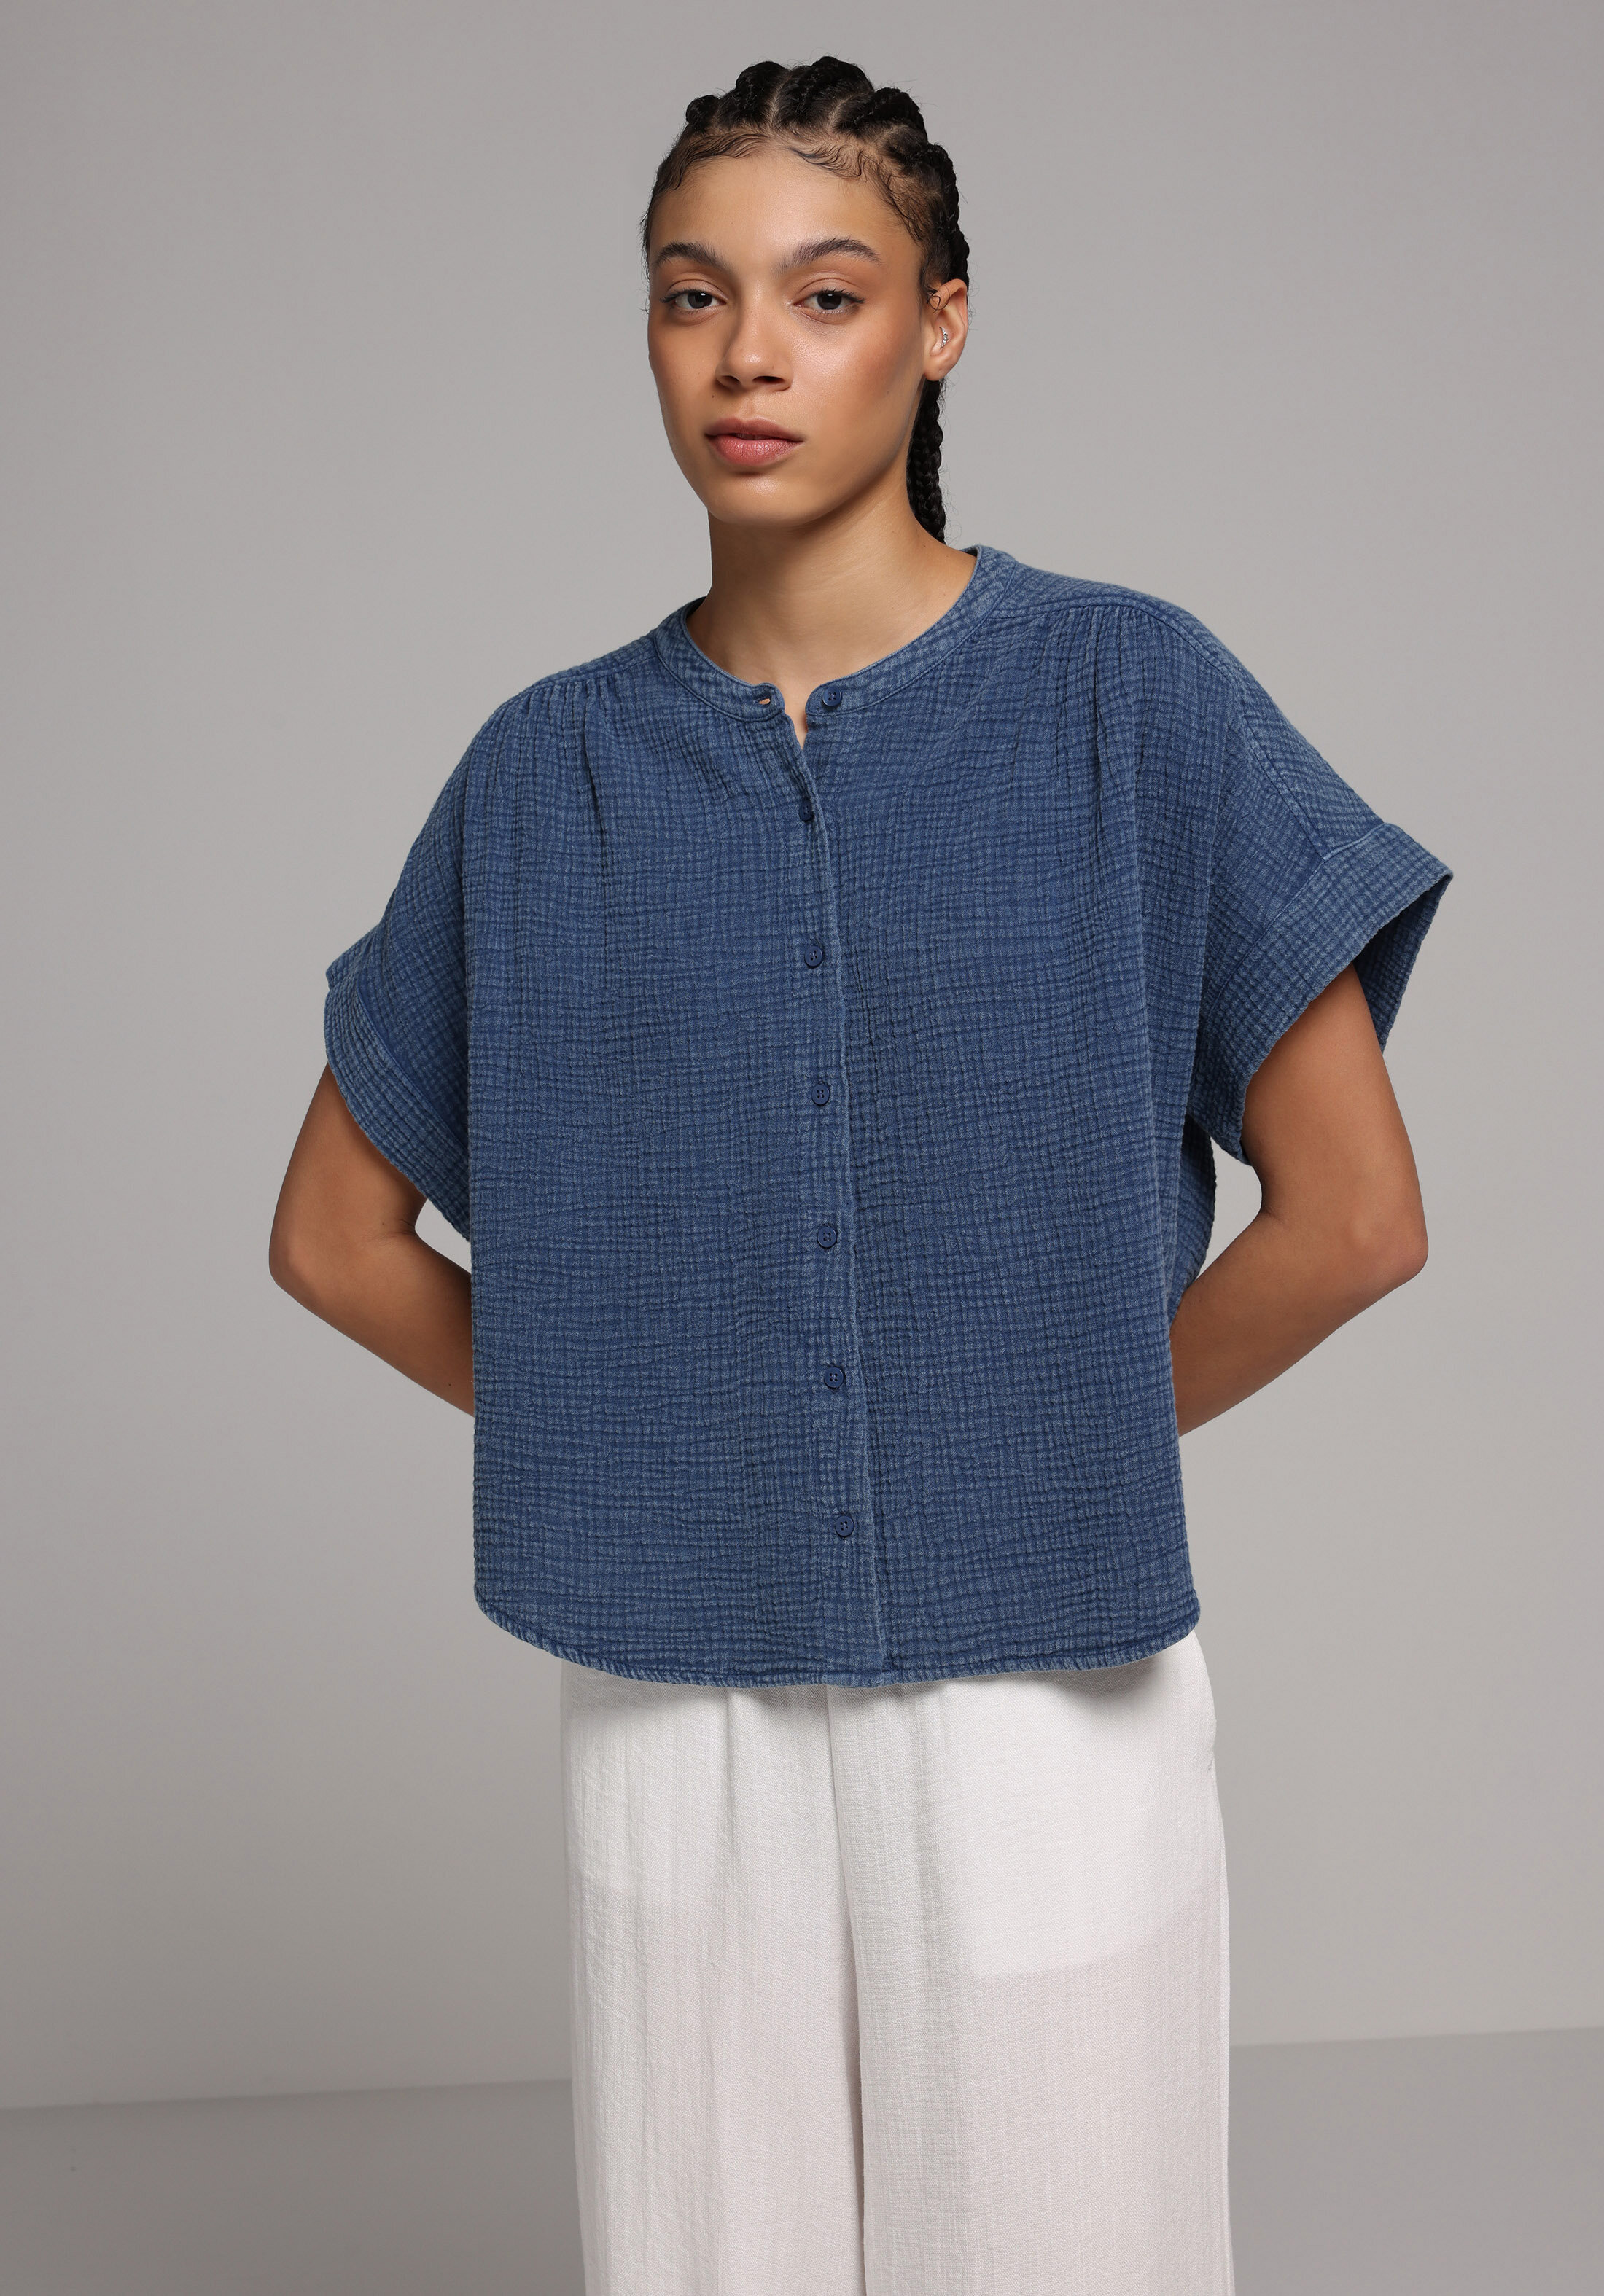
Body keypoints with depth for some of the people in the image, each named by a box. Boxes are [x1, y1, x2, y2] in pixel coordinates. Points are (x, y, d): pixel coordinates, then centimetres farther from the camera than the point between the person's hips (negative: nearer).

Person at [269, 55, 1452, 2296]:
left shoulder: (1127, 697, -7)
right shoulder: (552, 768, 2)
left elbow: (1354, 1218, -8)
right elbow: (335, 1231, 10)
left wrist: (1056, 1439, -1)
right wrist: (623, 1439, 3)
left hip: (1040, 1692, -2)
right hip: (678, 1714, 3)